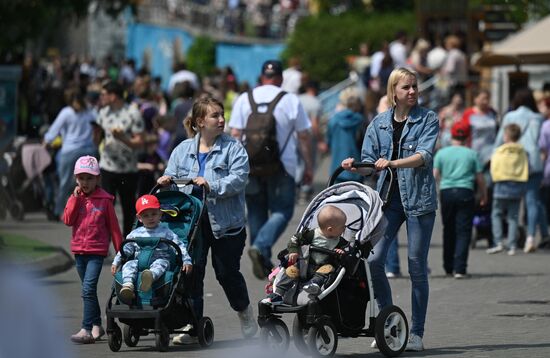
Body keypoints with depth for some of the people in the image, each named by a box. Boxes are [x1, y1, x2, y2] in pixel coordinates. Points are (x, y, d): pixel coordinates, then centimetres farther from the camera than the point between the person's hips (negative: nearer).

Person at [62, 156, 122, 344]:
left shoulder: (104, 199, -3)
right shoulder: (75, 198, 8)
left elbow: (113, 226, 1)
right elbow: (68, 220, -3)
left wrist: (120, 249, 2)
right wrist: (75, 198, -9)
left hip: (97, 250, -5)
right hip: (79, 249, 5)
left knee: (88, 289, -16)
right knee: (89, 290, 14)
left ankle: (86, 330, -18)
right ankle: (97, 325, 26)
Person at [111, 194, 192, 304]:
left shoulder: (166, 232, 12)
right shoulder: (135, 234, 20)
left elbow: (179, 247, 5)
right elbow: (125, 249, 18)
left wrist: (187, 261, -9)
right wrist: (116, 263, 5)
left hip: (160, 259, -3)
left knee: (161, 263, -37)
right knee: (129, 265, -27)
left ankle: (150, 276, -72)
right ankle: (127, 285, -54)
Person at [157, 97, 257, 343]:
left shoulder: (233, 148, -3)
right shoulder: (183, 150, 9)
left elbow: (238, 179, -14)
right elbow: (172, 176, 11)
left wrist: (212, 186, -27)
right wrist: (166, 181, -12)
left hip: (225, 223, -3)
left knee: (227, 271, 6)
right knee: (192, 271, 0)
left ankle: (245, 314, 29)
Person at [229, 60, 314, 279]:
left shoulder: (244, 99, 4)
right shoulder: (291, 101, -1)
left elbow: (235, 134, 0)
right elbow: (304, 137, -1)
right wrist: (309, 167, 6)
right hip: (282, 166, -3)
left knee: (256, 212, 13)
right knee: (282, 212, 1)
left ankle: (263, 262, 14)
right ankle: (260, 246, -23)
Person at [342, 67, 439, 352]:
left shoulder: (428, 119, 2)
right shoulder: (379, 124, 11)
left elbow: (424, 155, -12)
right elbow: (370, 161, 10)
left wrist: (393, 163, -27)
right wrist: (355, 166, -12)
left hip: (418, 198, -3)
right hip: (387, 197, 3)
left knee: (417, 267, -1)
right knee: (373, 260, -11)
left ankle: (416, 334, 7)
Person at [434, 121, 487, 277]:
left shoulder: (441, 153, 6)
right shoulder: (472, 154, 4)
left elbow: (434, 175, 1)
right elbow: (479, 178, 4)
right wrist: (483, 194, 18)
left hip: (446, 192, 2)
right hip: (465, 192, -2)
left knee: (449, 230, 14)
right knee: (463, 232, -3)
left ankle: (448, 267, 20)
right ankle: (459, 269, -13)